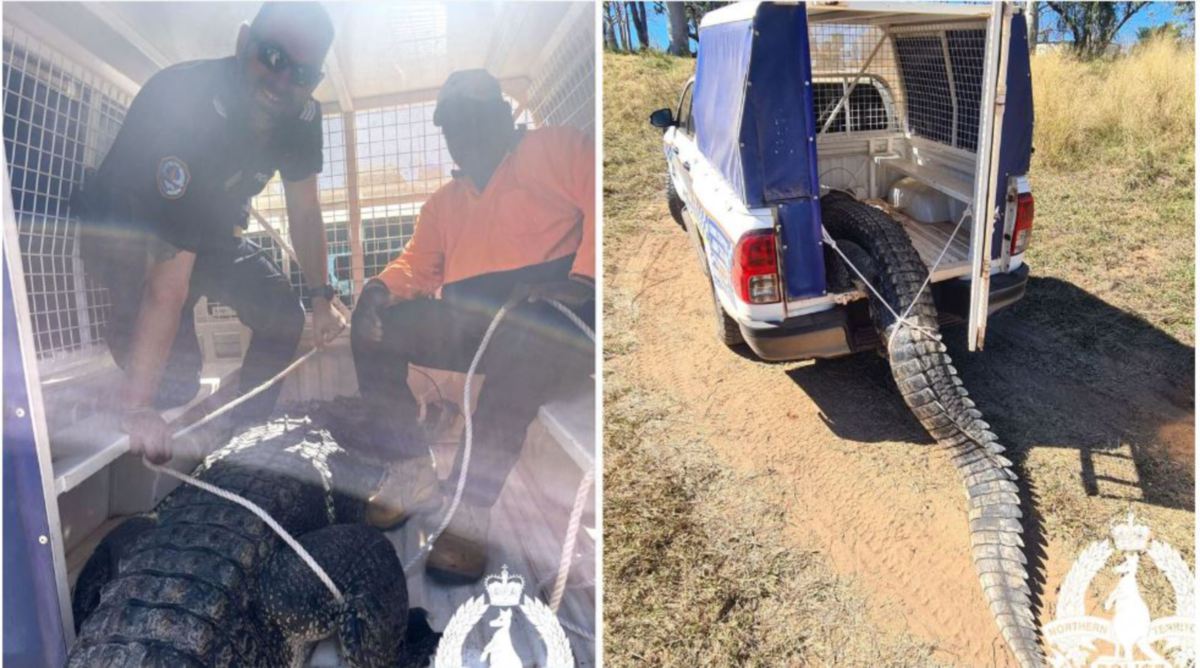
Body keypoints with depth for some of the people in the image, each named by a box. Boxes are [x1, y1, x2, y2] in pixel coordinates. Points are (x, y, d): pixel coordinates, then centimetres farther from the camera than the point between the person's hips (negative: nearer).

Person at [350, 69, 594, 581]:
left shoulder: (553, 149, 12)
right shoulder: (444, 202, 31)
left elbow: (596, 201, -5)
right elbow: (417, 265, 22)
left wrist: (582, 278, -22)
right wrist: (382, 287, -2)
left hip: (552, 311, -6)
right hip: (467, 323, 7)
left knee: (521, 336, -39)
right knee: (375, 328, -5)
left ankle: (469, 510, -36)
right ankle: (411, 474, -7)